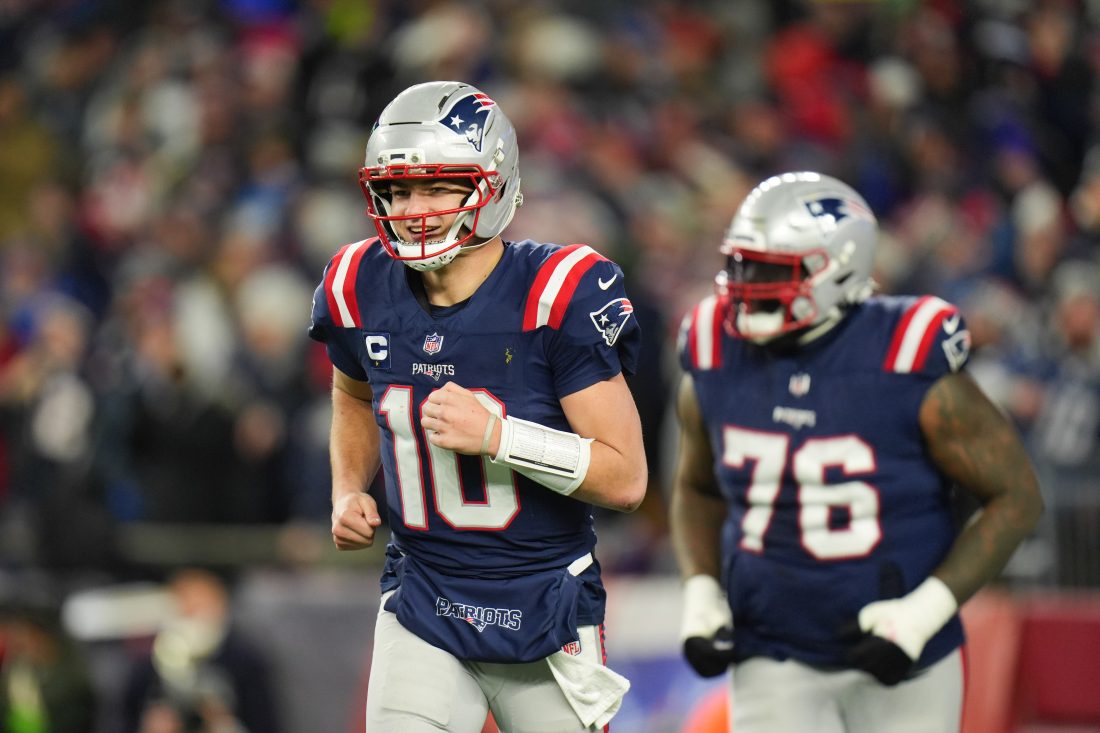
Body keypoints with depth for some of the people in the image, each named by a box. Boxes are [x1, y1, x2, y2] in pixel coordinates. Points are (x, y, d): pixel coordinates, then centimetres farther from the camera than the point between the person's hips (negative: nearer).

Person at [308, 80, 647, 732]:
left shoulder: (558, 297, -17)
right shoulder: (364, 293, -3)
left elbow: (626, 478, -17)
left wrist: (496, 436, -27)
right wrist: (349, 493, 3)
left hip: (546, 613, -3)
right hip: (423, 605, 3)